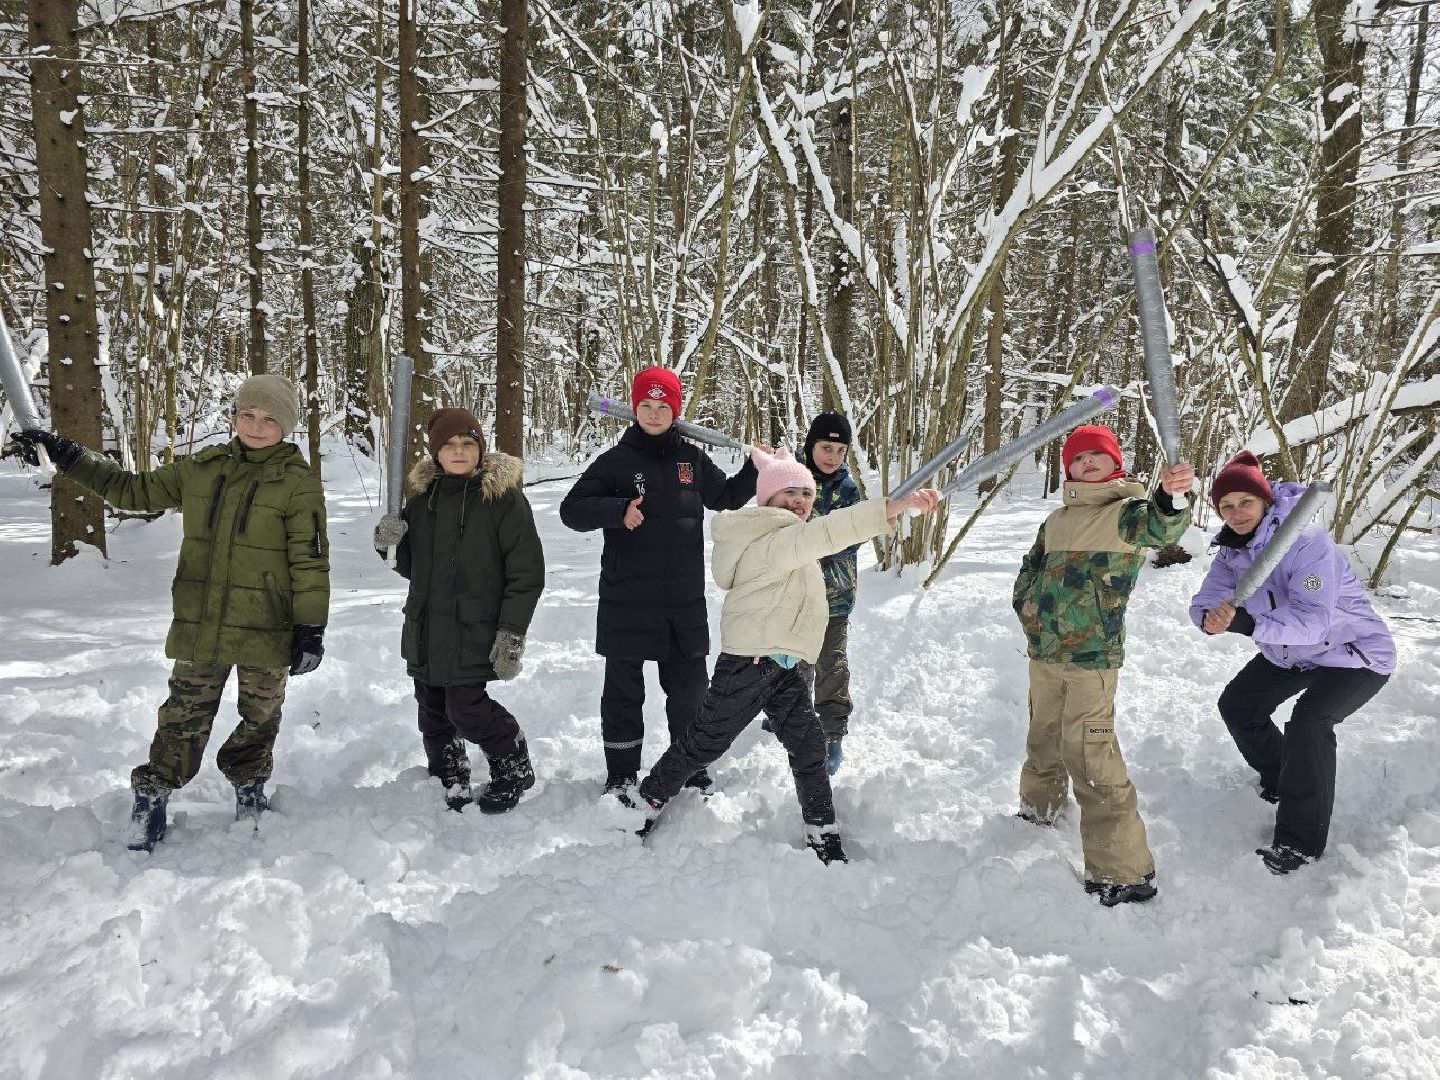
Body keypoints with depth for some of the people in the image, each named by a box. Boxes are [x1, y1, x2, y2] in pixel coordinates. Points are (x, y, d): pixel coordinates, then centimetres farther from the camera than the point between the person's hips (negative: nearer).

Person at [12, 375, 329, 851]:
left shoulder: (298, 482, -8)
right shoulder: (200, 468, 6)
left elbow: (310, 561, -9)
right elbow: (133, 490, 19)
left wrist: (311, 628, -12)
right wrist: (68, 456, 16)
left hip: (267, 629, -2)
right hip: (200, 624, 3)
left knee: (260, 717, 13)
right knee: (184, 714, 7)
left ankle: (249, 786, 35)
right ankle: (151, 795, 21)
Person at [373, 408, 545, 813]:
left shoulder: (504, 497, -8)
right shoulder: (424, 496, 10)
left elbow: (527, 572, -10)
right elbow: (411, 566, 18)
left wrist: (512, 633, -16)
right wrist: (392, 544, -5)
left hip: (475, 631, -6)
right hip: (425, 628, 6)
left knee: (466, 709, -10)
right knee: (433, 712, 12)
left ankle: (515, 768, 16)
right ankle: (451, 784, 33)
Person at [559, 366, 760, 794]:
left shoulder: (692, 459, 8)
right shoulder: (616, 461, -3)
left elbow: (726, 497, 23)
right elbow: (572, 509, -9)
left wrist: (756, 470, 9)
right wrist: (618, 510, -25)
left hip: (685, 600, 3)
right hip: (627, 601, -3)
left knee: (690, 686, 12)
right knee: (624, 689, 6)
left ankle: (691, 770, 29)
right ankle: (621, 777, 20)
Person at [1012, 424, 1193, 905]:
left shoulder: (1129, 510, -6)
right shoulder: (1057, 520, 14)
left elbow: (1160, 528, -30)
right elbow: (1030, 572, 25)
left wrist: (1169, 497, -52)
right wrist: (1029, 610, 9)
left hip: (1091, 657, -7)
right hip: (1043, 653, 7)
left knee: (1089, 755, -13)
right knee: (1044, 738, 24)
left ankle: (1123, 871, -7)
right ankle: (1037, 811, 49)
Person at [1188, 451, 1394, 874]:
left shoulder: (1305, 541, -31)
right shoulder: (1232, 549, -6)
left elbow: (1315, 620, -41)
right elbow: (1205, 601, -13)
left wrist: (1247, 623, -53)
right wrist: (1211, 618, -38)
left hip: (1354, 653, -9)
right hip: (1289, 654, 9)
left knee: (1308, 721, -29)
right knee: (1237, 705, 12)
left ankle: (1301, 841, -17)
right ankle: (1280, 782, 37)